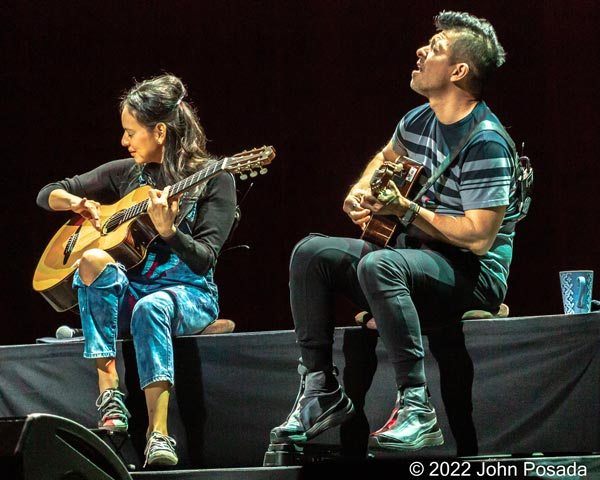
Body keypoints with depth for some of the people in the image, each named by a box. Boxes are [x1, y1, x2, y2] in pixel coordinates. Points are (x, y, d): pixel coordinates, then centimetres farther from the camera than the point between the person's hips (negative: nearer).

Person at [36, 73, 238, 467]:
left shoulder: (213, 179, -2)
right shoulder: (125, 173, 12)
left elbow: (204, 260, -12)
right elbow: (47, 194, 19)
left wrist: (167, 230, -29)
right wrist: (78, 203, -3)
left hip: (189, 294, -4)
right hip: (127, 291, 4)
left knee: (151, 308, -40)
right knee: (95, 260, -31)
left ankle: (158, 433, -50)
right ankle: (109, 394, -36)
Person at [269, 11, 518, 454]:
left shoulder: (485, 144, -20)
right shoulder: (418, 122, 8)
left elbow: (479, 238, -26)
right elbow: (386, 157, 32)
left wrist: (405, 210, -22)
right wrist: (360, 194, 11)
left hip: (473, 275, -9)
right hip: (414, 256, 9)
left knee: (377, 265, -36)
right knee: (311, 253, -1)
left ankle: (416, 405, -36)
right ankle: (322, 391, -3)